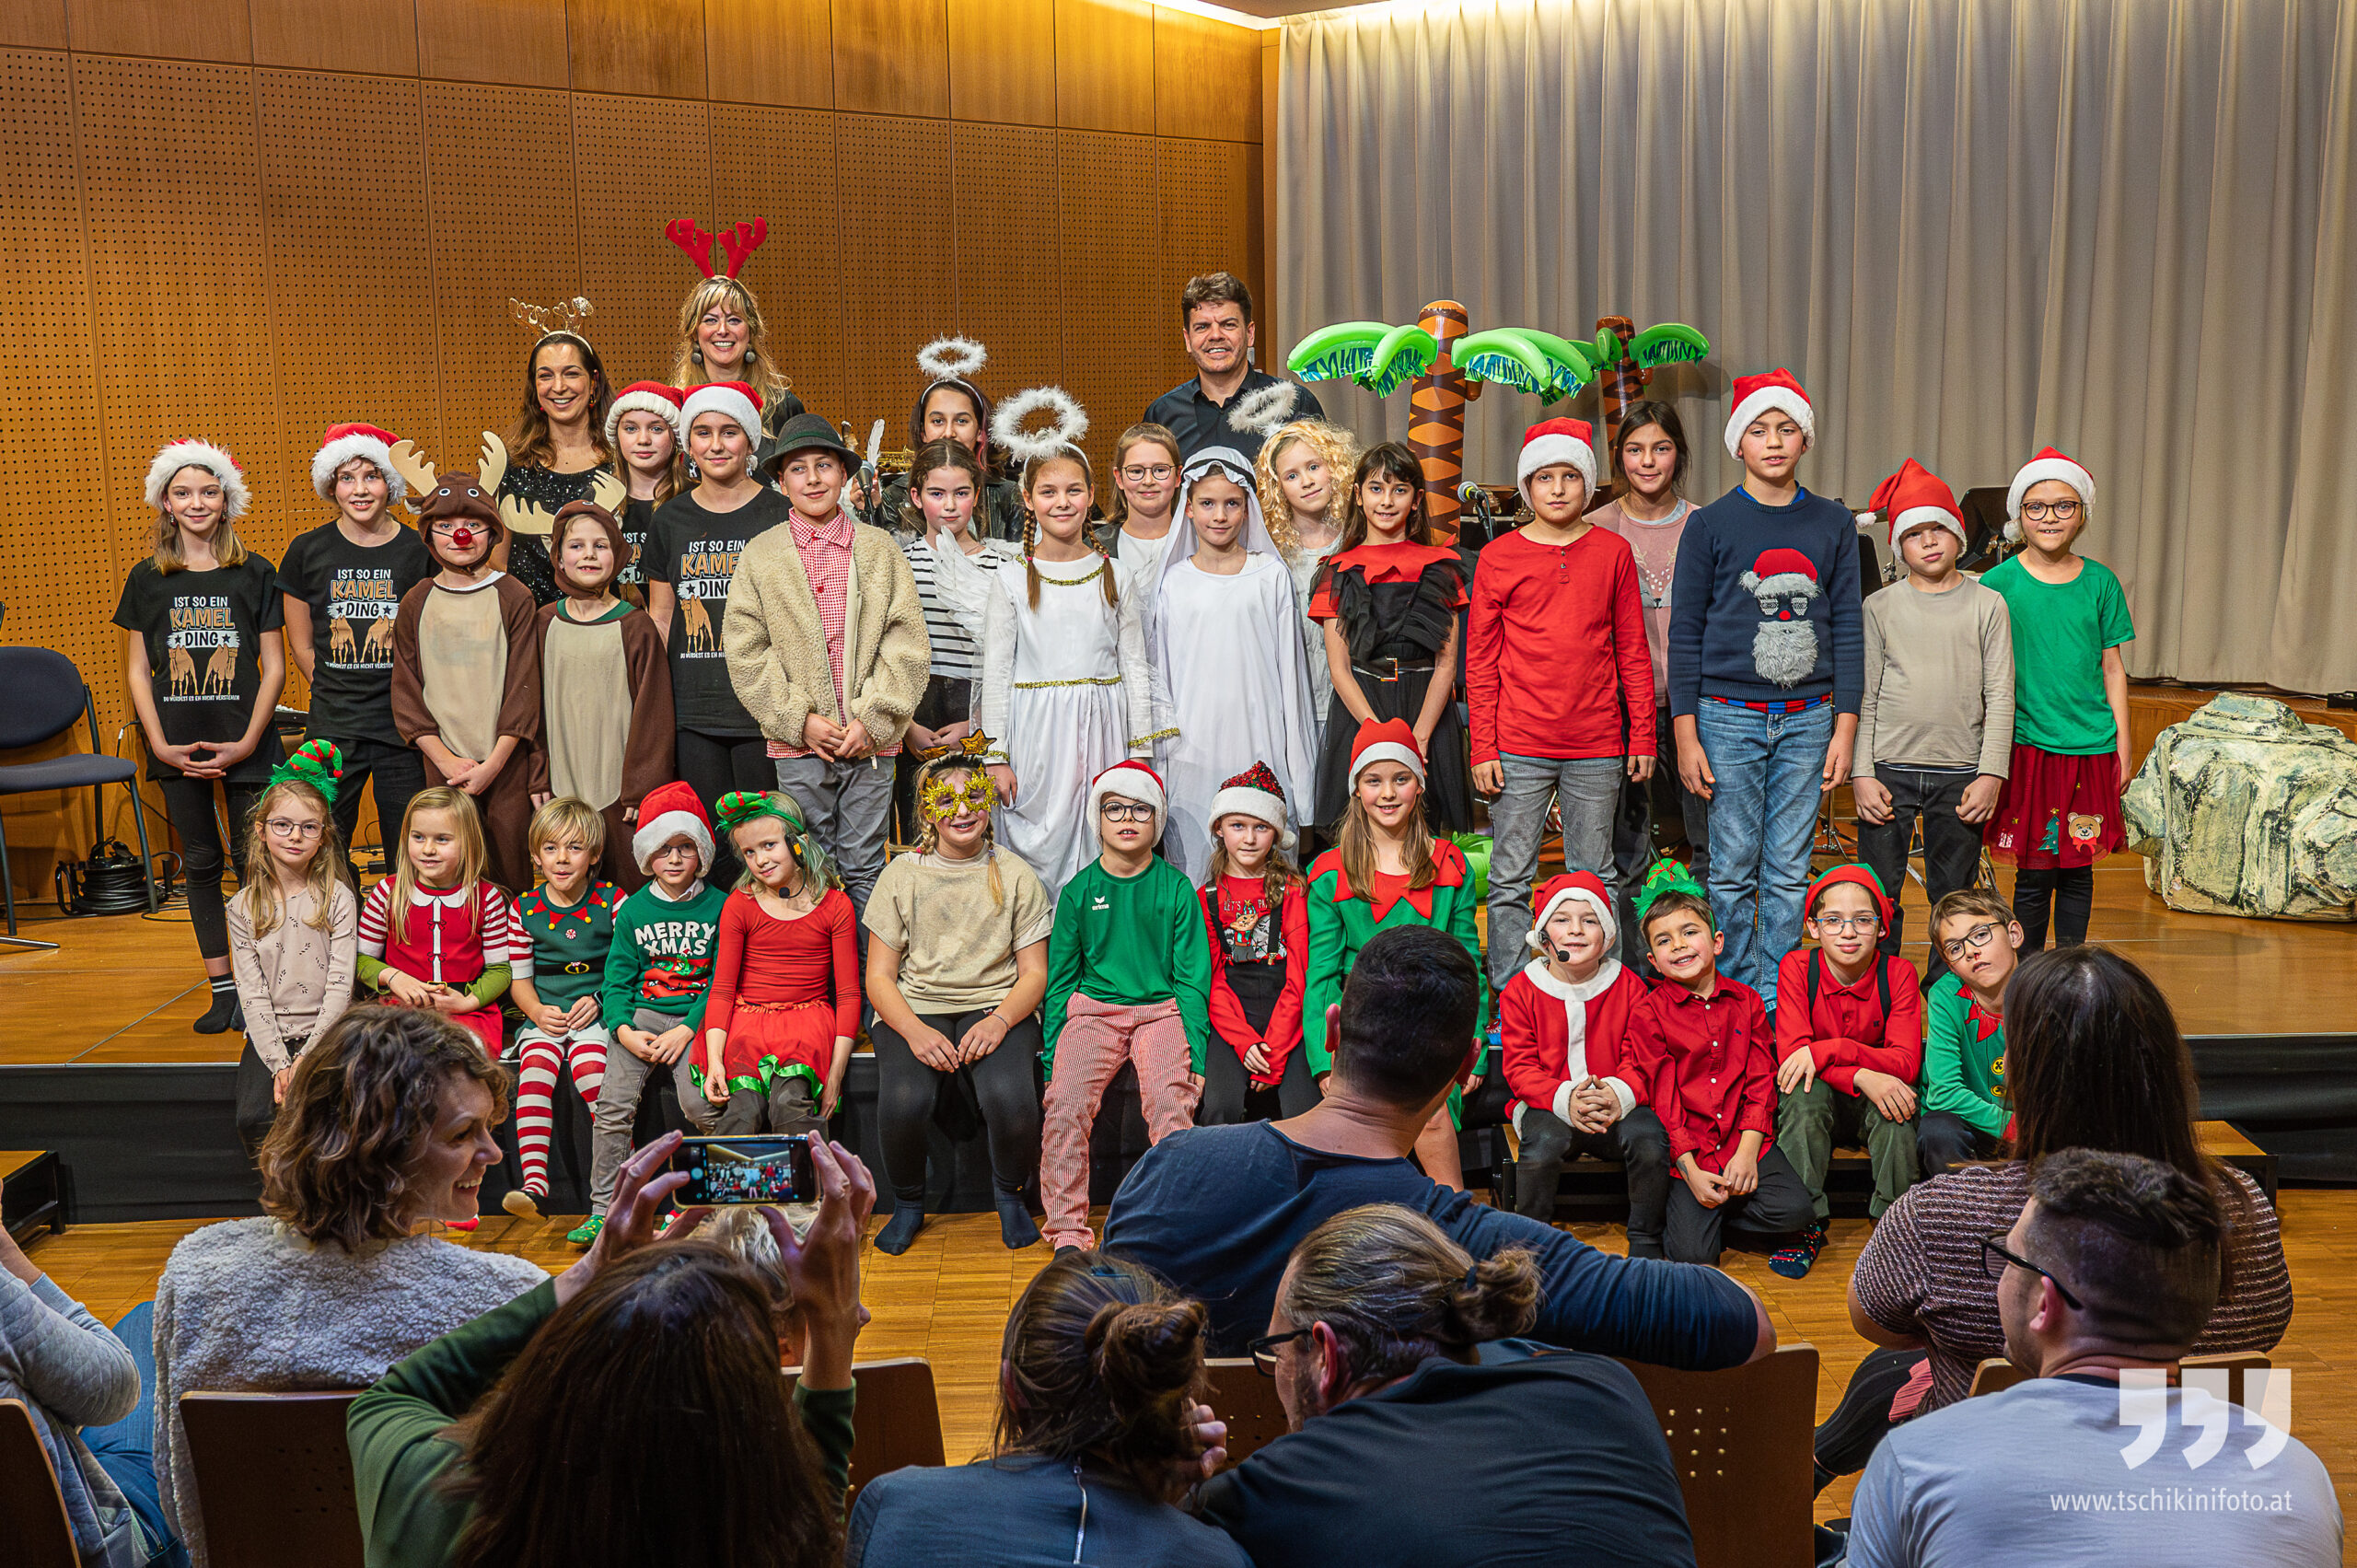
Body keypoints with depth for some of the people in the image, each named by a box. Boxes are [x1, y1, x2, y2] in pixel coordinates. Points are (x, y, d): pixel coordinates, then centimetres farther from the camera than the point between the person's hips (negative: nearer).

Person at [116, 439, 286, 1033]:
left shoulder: (254, 574, 1)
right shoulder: (147, 578, 6)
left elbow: (274, 666, 0)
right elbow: (137, 670, 7)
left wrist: (248, 741, -8)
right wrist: (160, 744, -4)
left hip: (245, 744, -2)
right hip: (178, 748, 2)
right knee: (200, 862, 7)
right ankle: (221, 988, 14)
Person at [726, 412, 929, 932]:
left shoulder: (880, 549, 5)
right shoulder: (759, 556, 5)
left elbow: (906, 642, 1)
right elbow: (746, 650, 1)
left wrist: (871, 720, -8)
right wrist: (800, 720, -8)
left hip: (870, 739, 0)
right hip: (797, 741, 0)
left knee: (864, 868, 5)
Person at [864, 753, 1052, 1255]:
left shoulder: (1015, 875, 6)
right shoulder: (902, 874, 5)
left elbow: (1034, 974, 4)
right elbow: (879, 976, 2)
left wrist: (1000, 1020, -18)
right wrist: (915, 1031, -18)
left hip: (996, 1005, 0)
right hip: (914, 1007, 0)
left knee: (1011, 1098, -31)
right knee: (903, 1102, -30)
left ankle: (1009, 1195, 3)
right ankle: (908, 1203, 3)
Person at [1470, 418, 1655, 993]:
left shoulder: (1613, 552, 5)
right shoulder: (1498, 557, 1)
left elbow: (1632, 652, 8)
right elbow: (1480, 659, 2)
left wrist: (1642, 736, 5)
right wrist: (1483, 749, -3)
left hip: (1597, 749, 1)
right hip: (1518, 747, -1)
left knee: (1593, 876, 10)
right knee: (1510, 880, 3)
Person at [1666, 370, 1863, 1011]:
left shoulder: (1833, 524, 8)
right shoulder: (1710, 525, 1)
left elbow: (1847, 628, 9)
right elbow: (1684, 633, 1)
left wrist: (1845, 728, 3)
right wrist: (1686, 735, -5)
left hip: (1808, 718, 2)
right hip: (1729, 717, -2)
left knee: (1789, 872, 4)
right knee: (1733, 870, 0)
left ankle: (1777, 1001, 13)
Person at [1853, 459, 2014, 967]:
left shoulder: (1987, 605, 5)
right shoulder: (1880, 607, 5)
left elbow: (1999, 696, 3)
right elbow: (1863, 697, 4)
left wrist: (1991, 775, -5)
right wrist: (1861, 774, -4)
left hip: (1960, 773, 0)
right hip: (1889, 769, 0)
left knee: (1953, 897, 7)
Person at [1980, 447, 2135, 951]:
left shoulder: (2100, 582, 5)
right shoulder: (1998, 583, -3)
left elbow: (2112, 667, 10)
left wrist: (2123, 744, 7)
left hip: (2090, 746, 2)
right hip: (2027, 745, -2)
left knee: (2078, 870, 8)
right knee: (2034, 873, 1)